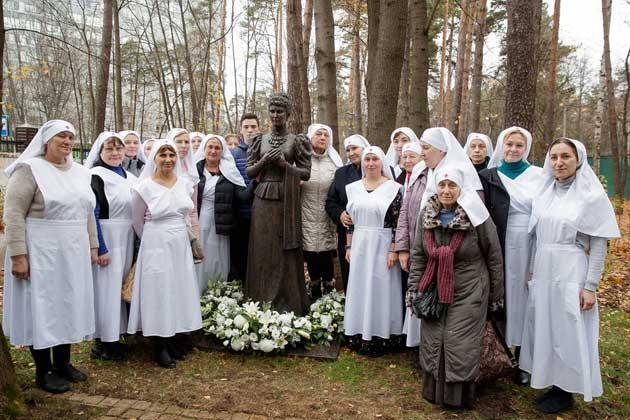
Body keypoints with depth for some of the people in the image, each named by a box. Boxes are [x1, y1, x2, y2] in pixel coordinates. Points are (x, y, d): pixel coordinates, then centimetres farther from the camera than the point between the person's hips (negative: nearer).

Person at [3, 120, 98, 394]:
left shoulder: (80, 172, 10)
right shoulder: (29, 169, -9)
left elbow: (88, 213, 15)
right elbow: (14, 215, -14)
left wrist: (92, 246, 12)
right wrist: (18, 255, -18)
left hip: (73, 254, 6)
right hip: (41, 254, -6)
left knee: (68, 305, 13)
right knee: (42, 308, 3)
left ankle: (63, 362, 28)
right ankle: (43, 372, 17)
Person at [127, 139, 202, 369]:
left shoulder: (185, 183, 2)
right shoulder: (144, 187, -8)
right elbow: (138, 221, 5)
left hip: (181, 245, 4)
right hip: (156, 246, -4)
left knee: (179, 289, 10)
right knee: (158, 291, 3)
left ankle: (172, 339, 26)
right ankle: (160, 347, 15)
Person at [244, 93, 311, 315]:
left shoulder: (297, 141, 3)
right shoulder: (260, 140, 12)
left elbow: (306, 173, -1)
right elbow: (249, 172, 8)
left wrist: (285, 164, -14)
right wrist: (264, 160, -10)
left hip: (286, 202, -3)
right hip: (263, 201, 3)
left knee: (286, 253, -1)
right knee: (262, 252, 4)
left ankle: (286, 305, 10)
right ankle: (261, 303, 15)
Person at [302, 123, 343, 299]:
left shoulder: (334, 162, 7)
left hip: (327, 219, 1)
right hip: (307, 217, 0)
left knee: (326, 257, -1)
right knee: (311, 258, 4)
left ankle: (328, 290, 12)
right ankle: (315, 292, 19)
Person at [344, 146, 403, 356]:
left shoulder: (393, 188, -6)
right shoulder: (354, 188, 7)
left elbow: (397, 223, -8)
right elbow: (350, 220, 10)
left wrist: (394, 251, -12)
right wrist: (349, 247, 8)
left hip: (382, 247, -4)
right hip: (360, 246, 4)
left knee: (380, 288, 4)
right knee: (360, 289, 10)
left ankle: (380, 337, 18)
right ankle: (360, 335, 23)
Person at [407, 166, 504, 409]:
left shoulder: (475, 216, -14)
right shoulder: (426, 215, -2)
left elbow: (494, 258, -6)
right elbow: (417, 255, 5)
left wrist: (496, 295, 0)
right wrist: (413, 290, 4)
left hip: (469, 294, -4)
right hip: (435, 293, 4)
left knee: (460, 346, 1)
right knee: (432, 343, 11)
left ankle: (460, 396, 23)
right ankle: (434, 391, 32)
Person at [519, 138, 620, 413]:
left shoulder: (591, 195, -8)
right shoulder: (544, 193, 6)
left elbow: (599, 245, -8)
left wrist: (590, 286, -13)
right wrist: (532, 271, 9)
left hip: (571, 275, -5)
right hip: (543, 273, 5)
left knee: (568, 332, 5)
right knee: (545, 329, 13)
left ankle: (566, 393, 22)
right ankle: (553, 384, 30)